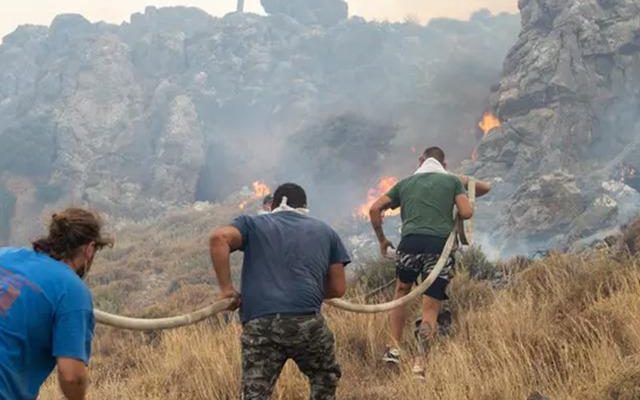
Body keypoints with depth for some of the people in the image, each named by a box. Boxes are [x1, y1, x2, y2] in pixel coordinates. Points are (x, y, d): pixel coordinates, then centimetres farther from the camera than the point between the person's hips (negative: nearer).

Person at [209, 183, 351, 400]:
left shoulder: (253, 223, 20)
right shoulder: (325, 230, 24)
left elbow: (218, 237, -1)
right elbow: (338, 288, 20)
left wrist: (226, 288, 3)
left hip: (258, 323, 0)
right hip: (305, 319, 0)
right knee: (325, 377, 27)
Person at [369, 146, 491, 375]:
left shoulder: (405, 183, 21)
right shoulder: (453, 181, 16)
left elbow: (375, 209, 15)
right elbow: (466, 212, 3)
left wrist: (382, 239, 24)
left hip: (411, 242, 2)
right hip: (441, 244, -2)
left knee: (402, 292, 26)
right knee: (430, 309, 3)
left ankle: (394, 349, 20)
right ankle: (419, 364, -4)